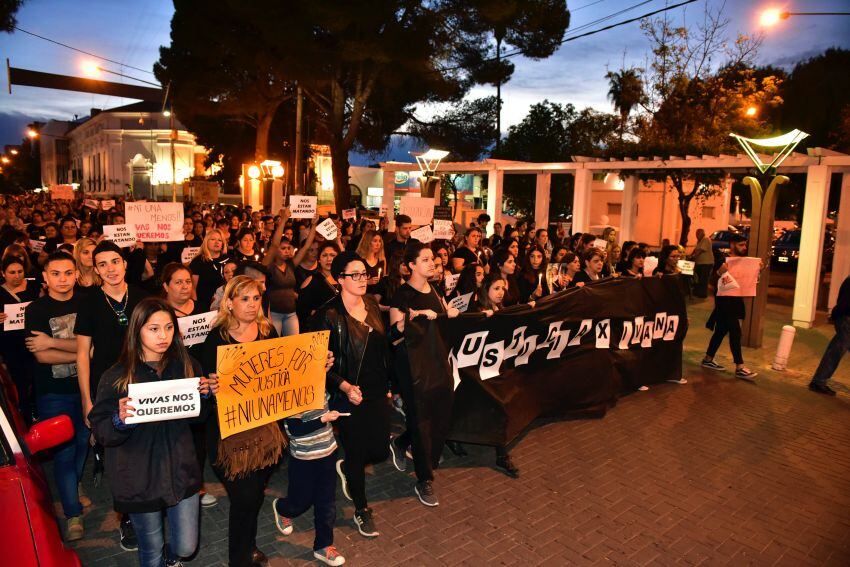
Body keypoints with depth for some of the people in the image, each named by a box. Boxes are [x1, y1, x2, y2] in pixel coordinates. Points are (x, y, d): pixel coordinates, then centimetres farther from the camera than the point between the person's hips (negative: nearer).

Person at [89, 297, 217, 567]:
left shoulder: (185, 365, -4)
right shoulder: (117, 377, -12)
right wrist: (120, 420, -29)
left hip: (181, 471, 2)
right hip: (141, 480, -2)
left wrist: (206, 394, -13)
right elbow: (101, 433, -9)